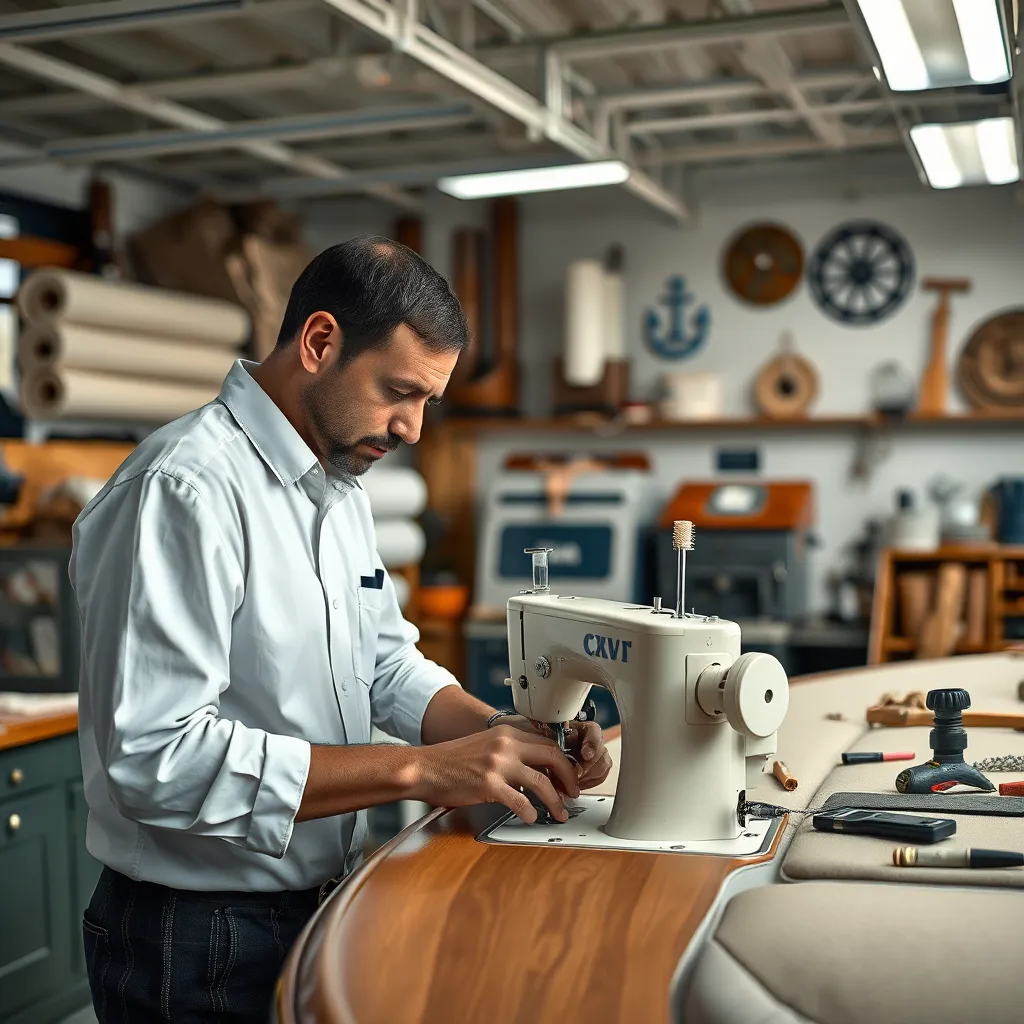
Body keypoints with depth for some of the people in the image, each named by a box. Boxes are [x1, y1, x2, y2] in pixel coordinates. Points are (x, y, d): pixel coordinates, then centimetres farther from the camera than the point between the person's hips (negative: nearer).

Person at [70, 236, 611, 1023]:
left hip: (323, 905, 8)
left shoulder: (341, 485, 7)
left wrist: (509, 737, -8)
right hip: (203, 944, -8)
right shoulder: (185, 488, -23)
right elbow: (156, 759, -29)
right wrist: (421, 768, -29)